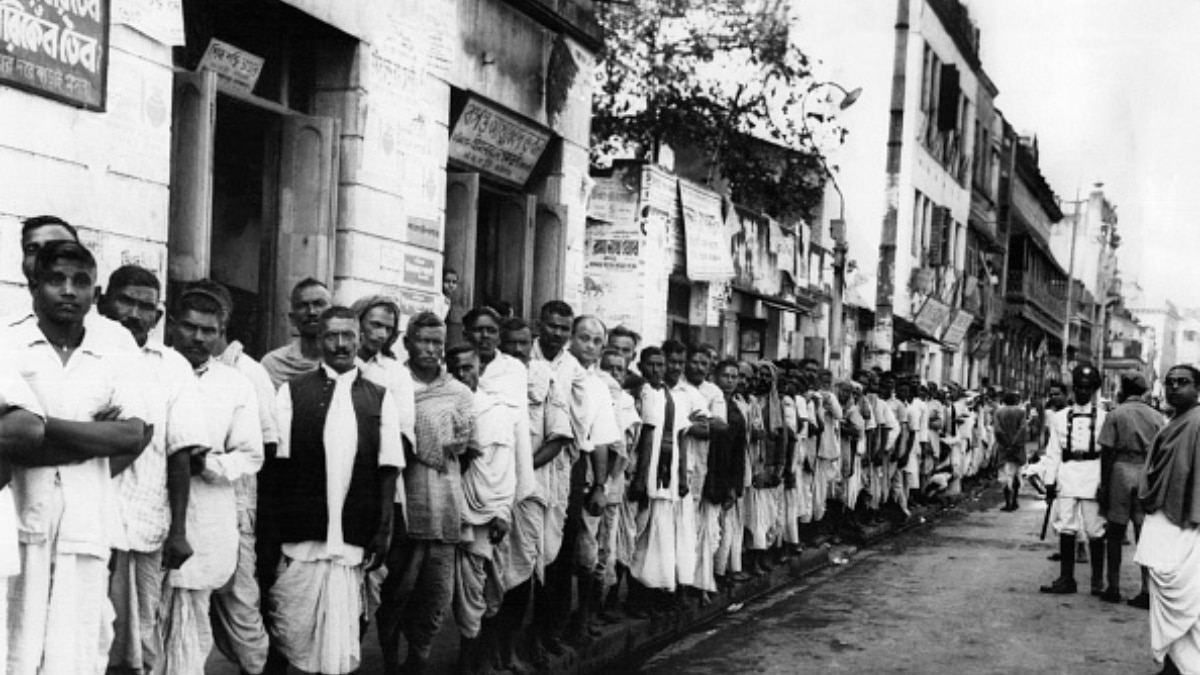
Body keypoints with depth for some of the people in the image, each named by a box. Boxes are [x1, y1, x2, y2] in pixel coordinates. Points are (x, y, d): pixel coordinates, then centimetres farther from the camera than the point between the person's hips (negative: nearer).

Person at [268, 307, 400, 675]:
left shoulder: (380, 399, 7)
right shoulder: (293, 392, 3)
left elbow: (387, 471, 6)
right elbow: (277, 463, 0)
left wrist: (384, 531, 1)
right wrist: (270, 531, -4)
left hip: (354, 542, 1)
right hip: (300, 535, -1)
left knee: (341, 640, 4)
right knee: (293, 631, 2)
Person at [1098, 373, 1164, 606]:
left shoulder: (1115, 415, -2)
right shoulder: (1157, 417, 6)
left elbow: (1107, 453, -6)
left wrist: (1104, 485, -2)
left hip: (1120, 472, -2)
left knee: (1115, 533, 7)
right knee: (1145, 534, 5)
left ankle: (1113, 588, 10)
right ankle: (1147, 591, 3)